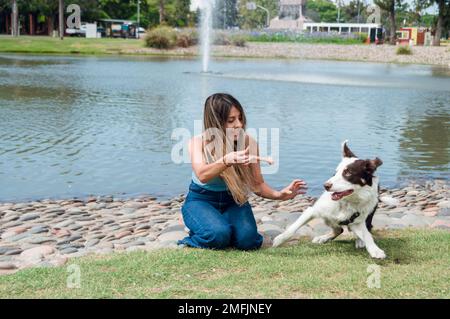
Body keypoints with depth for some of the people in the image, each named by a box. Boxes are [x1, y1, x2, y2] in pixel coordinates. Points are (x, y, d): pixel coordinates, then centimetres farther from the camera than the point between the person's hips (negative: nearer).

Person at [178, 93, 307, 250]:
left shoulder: (249, 143, -11)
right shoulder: (198, 142, -18)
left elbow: (257, 185, -3)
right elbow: (202, 175, -38)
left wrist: (278, 195, -24)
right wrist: (227, 160, -57)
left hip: (234, 202, 3)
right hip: (201, 200, -2)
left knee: (248, 240, -25)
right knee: (218, 235, -32)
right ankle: (195, 239, 3)